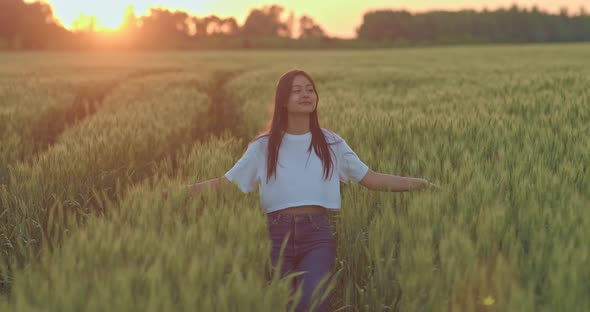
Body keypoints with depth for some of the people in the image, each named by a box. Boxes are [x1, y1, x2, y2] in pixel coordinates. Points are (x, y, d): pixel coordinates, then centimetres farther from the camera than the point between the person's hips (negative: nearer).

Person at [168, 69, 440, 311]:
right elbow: (226, 183, 6)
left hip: (317, 235, -1)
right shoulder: (264, 146, 7)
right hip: (278, 235, 1)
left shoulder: (331, 144, 9)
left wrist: (419, 183, 2)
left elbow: (372, 180, 10)